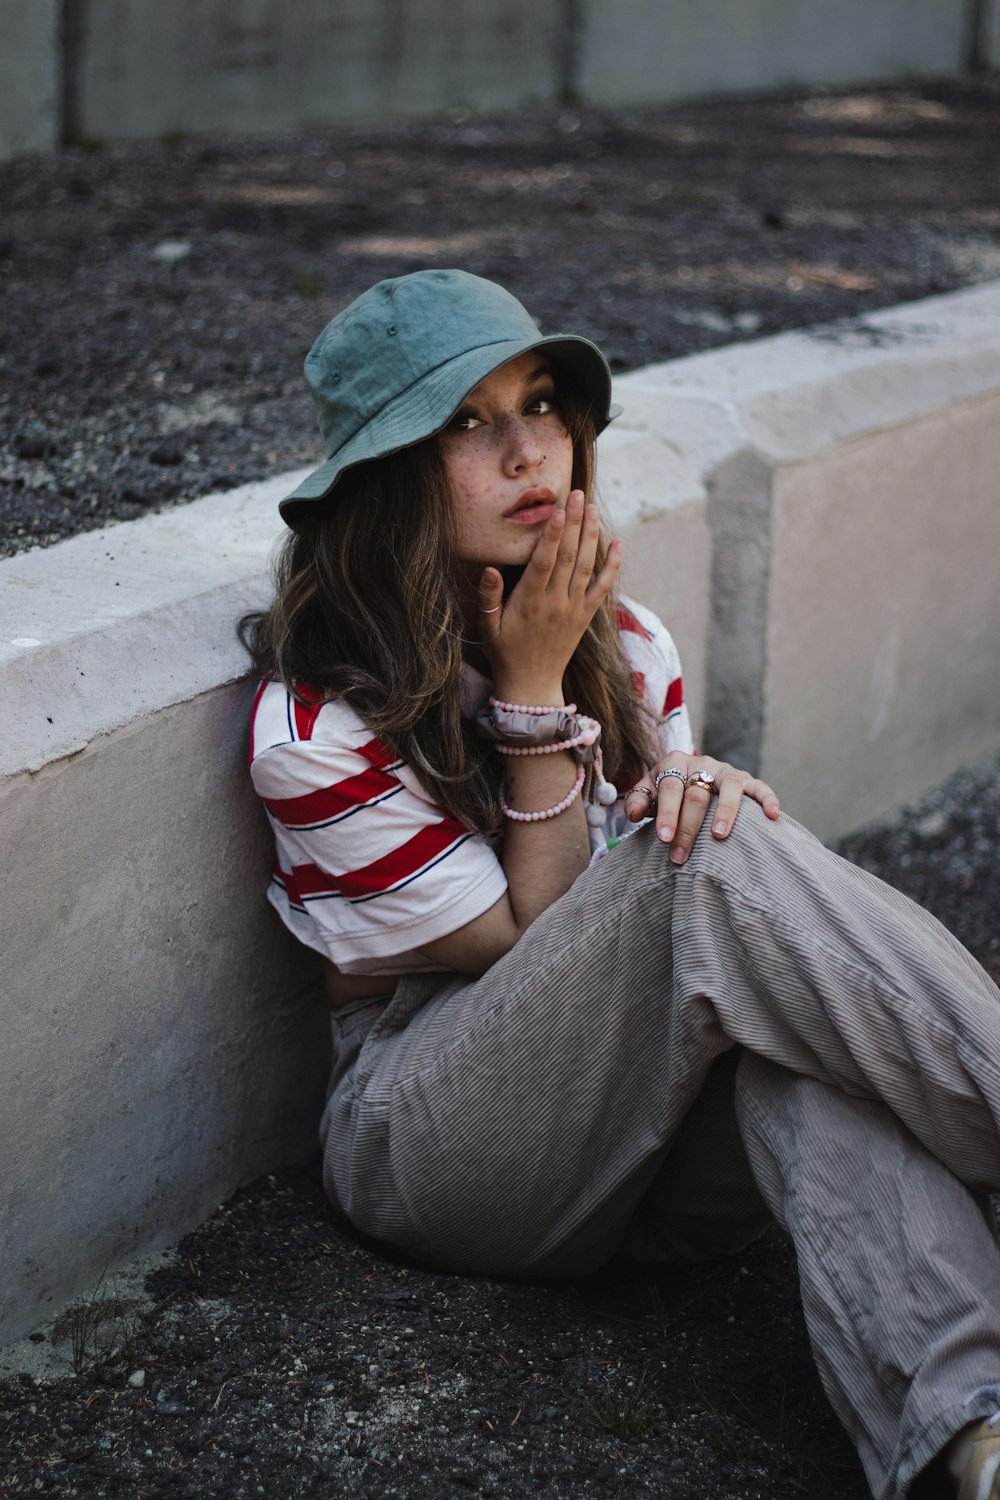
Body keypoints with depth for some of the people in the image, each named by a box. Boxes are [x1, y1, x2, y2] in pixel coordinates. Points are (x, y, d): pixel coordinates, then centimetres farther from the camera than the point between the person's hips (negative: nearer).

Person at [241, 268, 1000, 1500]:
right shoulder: (316, 728, -11)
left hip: (660, 1121, 5)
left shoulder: (620, 644, 7)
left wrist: (702, 793, -10)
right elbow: (540, 946, -11)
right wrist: (533, 694, -15)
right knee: (714, 870, -30)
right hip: (435, 1142, -5)